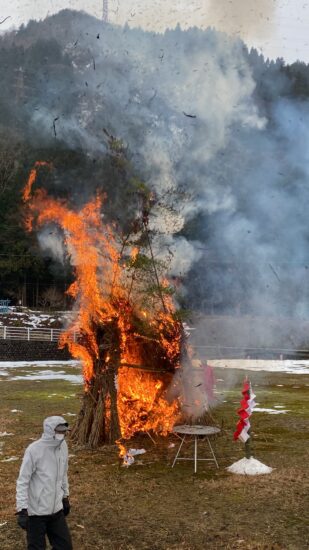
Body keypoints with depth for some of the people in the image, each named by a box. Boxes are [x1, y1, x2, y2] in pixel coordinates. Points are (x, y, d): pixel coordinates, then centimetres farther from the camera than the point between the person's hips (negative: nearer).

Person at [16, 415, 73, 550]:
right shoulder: (34, 450, -18)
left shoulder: (63, 446, 2)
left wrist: (65, 497, 21)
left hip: (56, 509, 6)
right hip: (36, 511, -6)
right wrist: (22, 509, -19)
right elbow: (23, 481, -15)